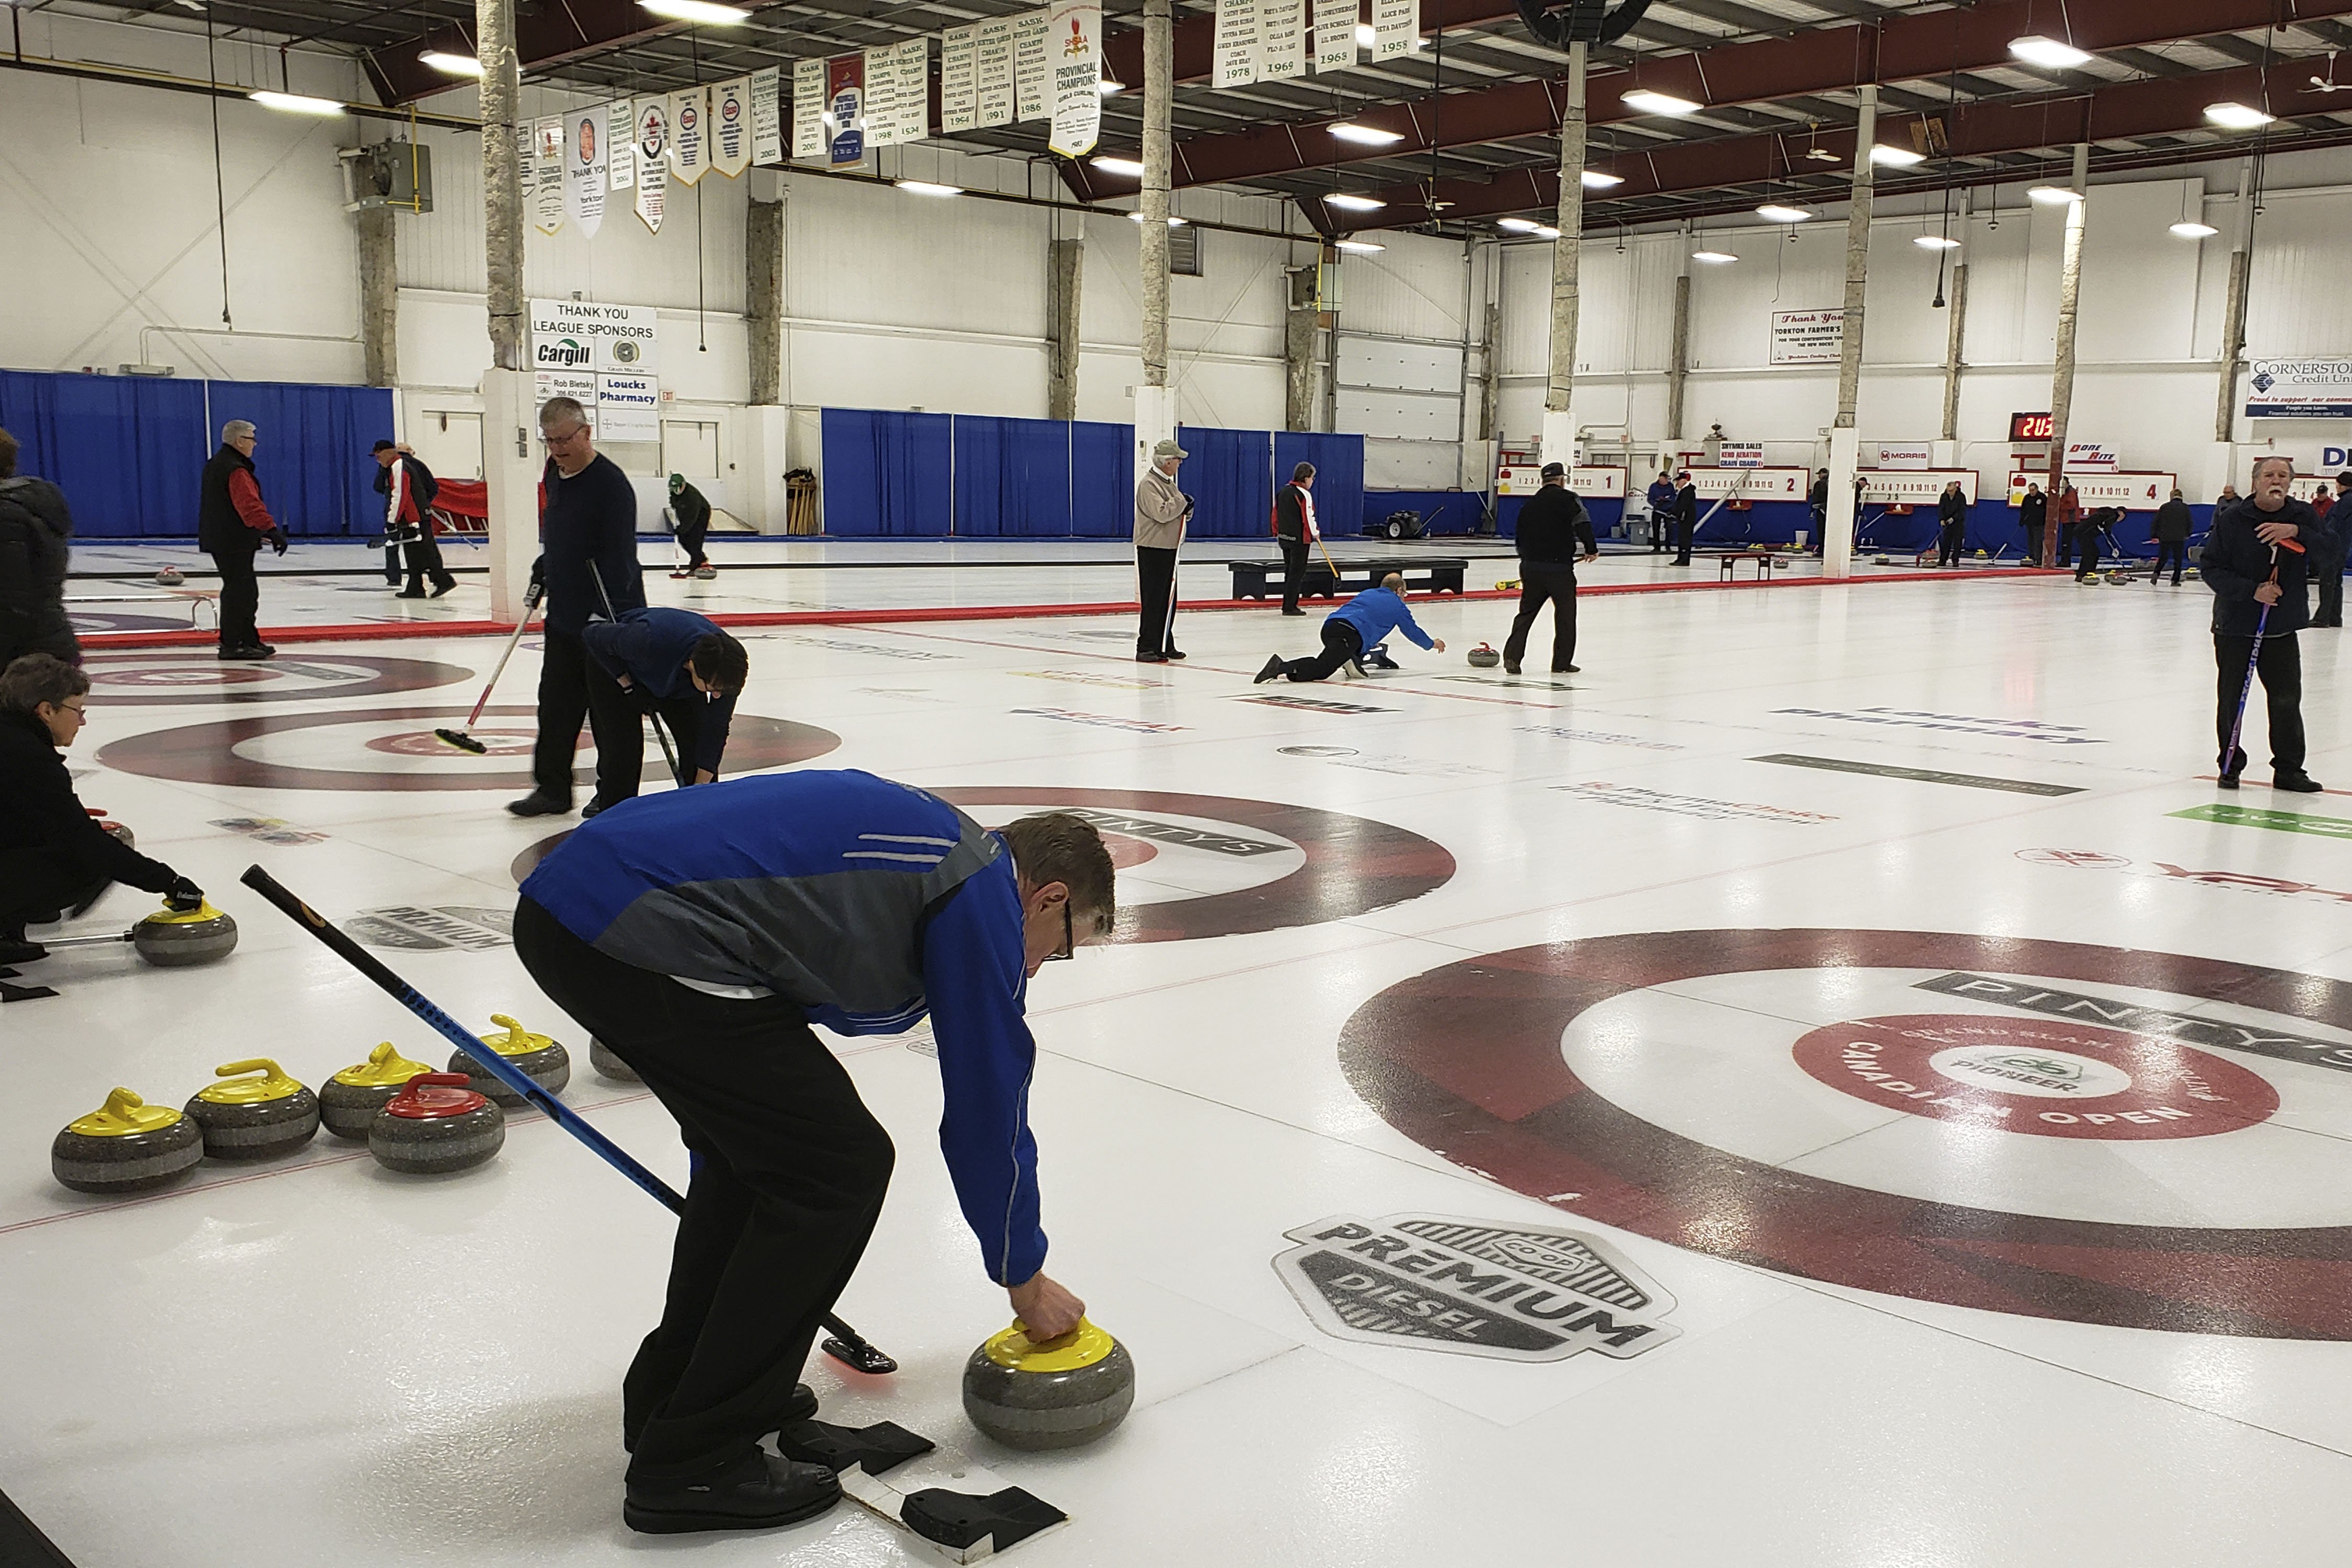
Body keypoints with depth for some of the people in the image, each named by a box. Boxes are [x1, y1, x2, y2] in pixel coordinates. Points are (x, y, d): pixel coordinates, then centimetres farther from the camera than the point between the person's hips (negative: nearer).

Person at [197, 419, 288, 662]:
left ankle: (249, 640, 22)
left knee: (245, 590, 16)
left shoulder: (215, 465, 18)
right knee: (239, 590, -7)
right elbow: (250, 505, -29)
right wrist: (272, 530, -35)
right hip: (234, 542, -11)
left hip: (219, 539, 11)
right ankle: (232, 644, -6)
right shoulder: (236, 470, -17)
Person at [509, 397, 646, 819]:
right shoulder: (554, 474, 8)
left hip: (608, 615, -9)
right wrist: (543, 568, 18)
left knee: (612, 709, 2)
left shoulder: (610, 484, -18)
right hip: (563, 612, 9)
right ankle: (552, 788, 22)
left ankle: (615, 793, 12)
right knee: (556, 705, 13)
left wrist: (607, 612, -32)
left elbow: (618, 558, -24)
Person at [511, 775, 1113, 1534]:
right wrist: (1025, 1277, 21)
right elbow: (989, 1107, 5)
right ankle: (696, 1459, 8)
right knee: (839, 1165, 0)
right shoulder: (984, 896, 0)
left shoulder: (912, 832, 27)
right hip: (642, 938, -10)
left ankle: (678, 1391, 34)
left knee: (764, 1141, 24)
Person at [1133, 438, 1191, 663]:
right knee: (1153, 600, -10)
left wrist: (1187, 510, 1)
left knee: (1169, 600, 12)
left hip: (1169, 548, 10)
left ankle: (1164, 646, 19)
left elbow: (1179, 512, 23)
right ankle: (1146, 649, -9)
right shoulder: (1149, 484, -14)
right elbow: (1161, 513, -25)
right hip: (1152, 549, -10)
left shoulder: (1168, 482, 18)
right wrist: (1182, 501, -13)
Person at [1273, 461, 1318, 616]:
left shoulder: (1282, 492, 9)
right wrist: (1315, 533, 1)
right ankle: (1290, 607, -4)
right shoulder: (1303, 495, -16)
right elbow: (1308, 516, -16)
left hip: (1284, 537, 8)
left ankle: (1288, 604, 20)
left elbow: (1276, 514, 14)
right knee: (1297, 572, -3)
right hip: (1299, 539, -8)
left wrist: (1277, 533, 23)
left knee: (1289, 571, 16)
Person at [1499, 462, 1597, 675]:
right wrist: (1591, 550, -6)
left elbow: (1521, 538, 19)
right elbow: (1582, 524, -17)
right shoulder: (1568, 498, -4)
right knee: (1565, 615, 8)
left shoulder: (1529, 504, 15)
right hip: (1559, 567, -5)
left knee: (1526, 612, 13)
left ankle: (1512, 656, 0)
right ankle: (1562, 663, 13)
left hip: (1530, 567, 5)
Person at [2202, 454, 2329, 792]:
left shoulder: (2303, 516, 2)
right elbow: (2210, 567, -10)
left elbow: (2332, 548, -9)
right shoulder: (2232, 519, -7)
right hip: (2235, 626, -2)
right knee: (2231, 700, 5)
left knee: (2287, 700, 5)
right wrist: (2252, 590, -19)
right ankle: (2230, 766, 18)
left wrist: (2296, 532, -25)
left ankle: (2288, 769, 15)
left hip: (2283, 627, 2)